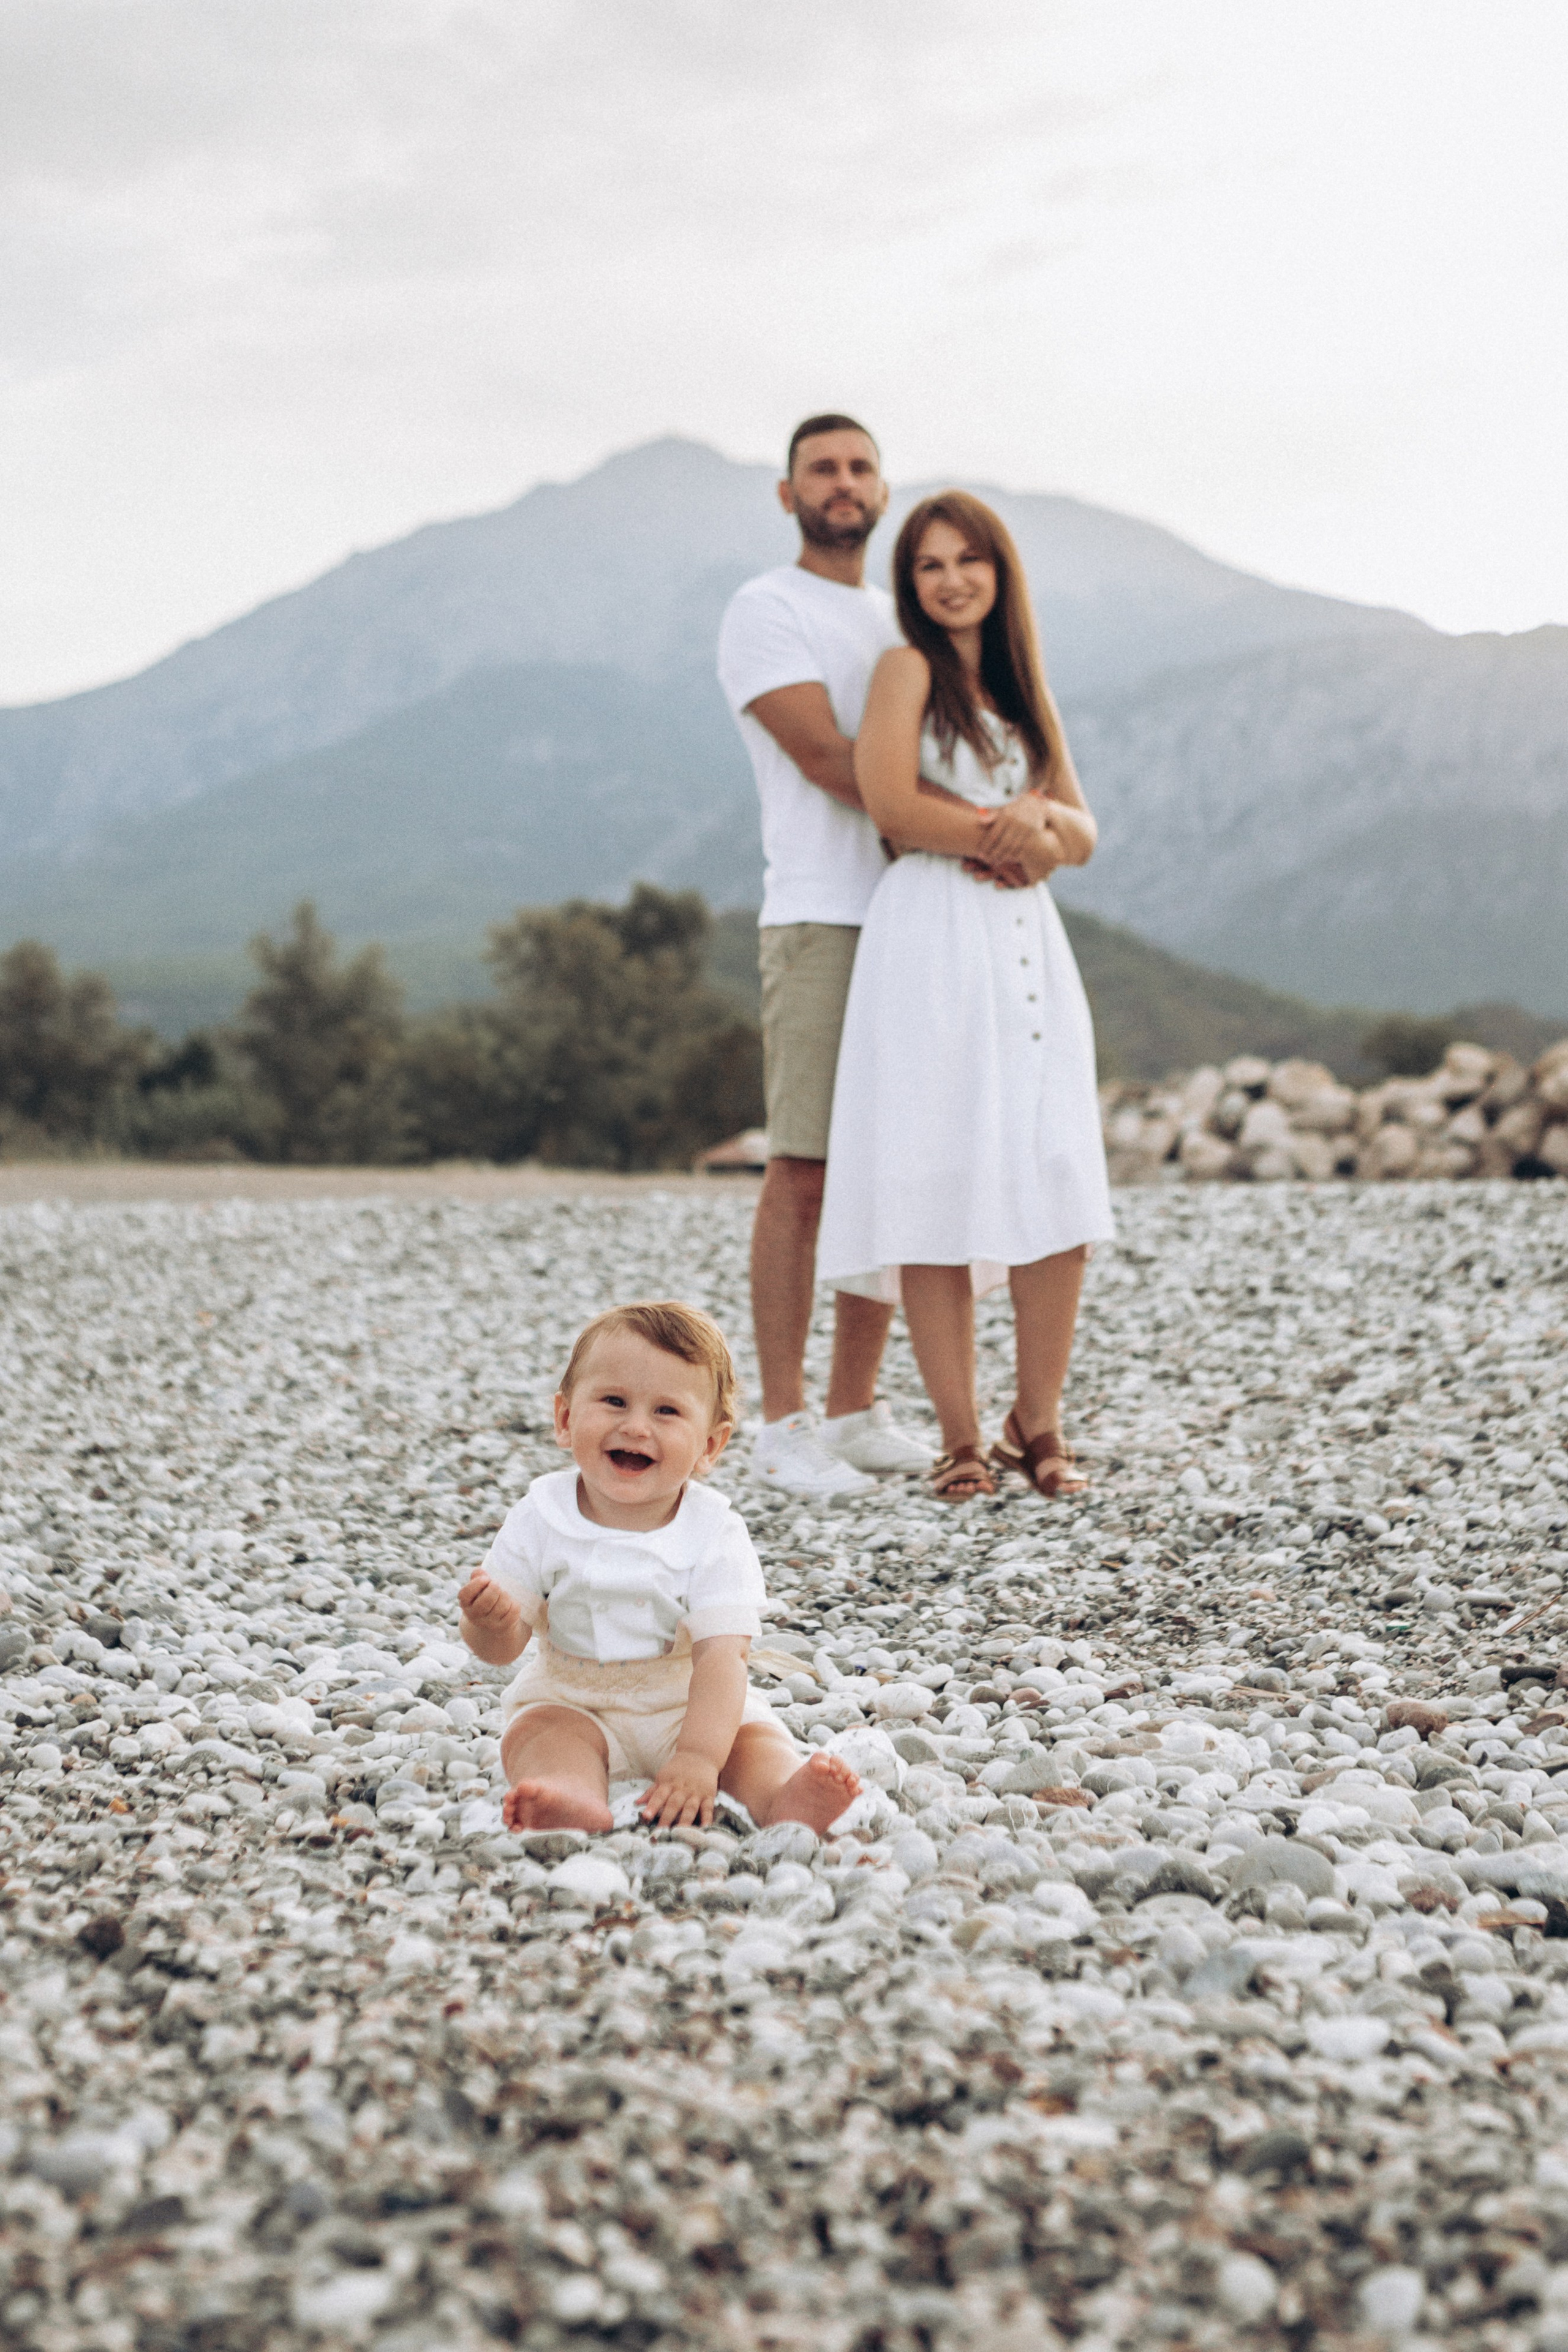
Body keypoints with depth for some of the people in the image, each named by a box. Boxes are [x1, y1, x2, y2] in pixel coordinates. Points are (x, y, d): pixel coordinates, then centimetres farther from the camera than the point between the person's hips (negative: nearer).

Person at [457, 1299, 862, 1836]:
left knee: (754, 1736, -24)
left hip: (691, 1709, 0)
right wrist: (491, 1622, -31)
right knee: (539, 1731, -29)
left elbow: (720, 1657, -24)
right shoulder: (541, 1518, -11)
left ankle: (785, 1798, -52)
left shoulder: (715, 1535, -15)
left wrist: (698, 1759, -39)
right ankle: (575, 1802, -57)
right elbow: (505, 1648, -6)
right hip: (572, 1706, 0)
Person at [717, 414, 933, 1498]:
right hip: (822, 921, -7)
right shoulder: (766, 610, 1)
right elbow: (827, 760, -12)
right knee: (805, 1173, -8)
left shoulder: (904, 621, 23)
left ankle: (857, 1412, 13)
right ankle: (784, 1424, -4)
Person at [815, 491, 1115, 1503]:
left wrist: (1038, 821, -8)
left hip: (1029, 945, 6)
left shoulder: (1025, 690, 21)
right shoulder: (908, 668, 4)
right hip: (931, 941, -5)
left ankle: (1039, 1424, 8)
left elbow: (1082, 834, 14)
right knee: (936, 1192, -7)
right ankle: (961, 1438, 0)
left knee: (1063, 1191, -3)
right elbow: (894, 804, -9)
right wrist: (1013, 831, -2)